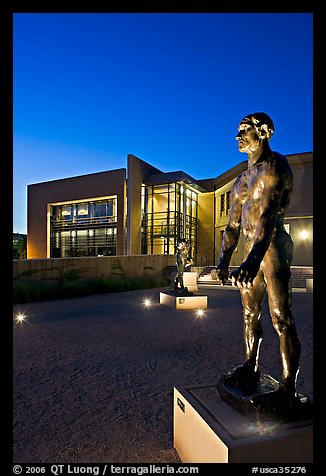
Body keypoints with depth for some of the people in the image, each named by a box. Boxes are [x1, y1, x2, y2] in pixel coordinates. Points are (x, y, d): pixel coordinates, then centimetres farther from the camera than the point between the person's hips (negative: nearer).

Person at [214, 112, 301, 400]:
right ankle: (251, 369, 29)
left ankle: (288, 389, 7)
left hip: (273, 246, -8)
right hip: (251, 248, 9)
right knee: (249, 313, 14)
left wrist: (254, 259, -36)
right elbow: (233, 225, 17)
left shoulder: (275, 165, -7)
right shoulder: (242, 179, 19)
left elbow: (269, 213, -24)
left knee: (281, 319, -4)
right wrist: (223, 261, 14)